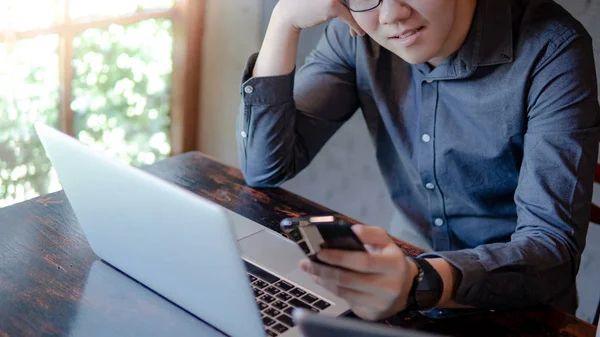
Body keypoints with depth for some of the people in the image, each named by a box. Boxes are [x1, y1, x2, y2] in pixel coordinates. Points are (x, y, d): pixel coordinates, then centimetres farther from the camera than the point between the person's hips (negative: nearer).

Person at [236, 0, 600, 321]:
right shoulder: (357, 35, -7)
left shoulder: (552, 49, -19)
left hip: (519, 309, -3)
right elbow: (265, 169, -8)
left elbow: (555, 246, -25)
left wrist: (421, 282, -44)